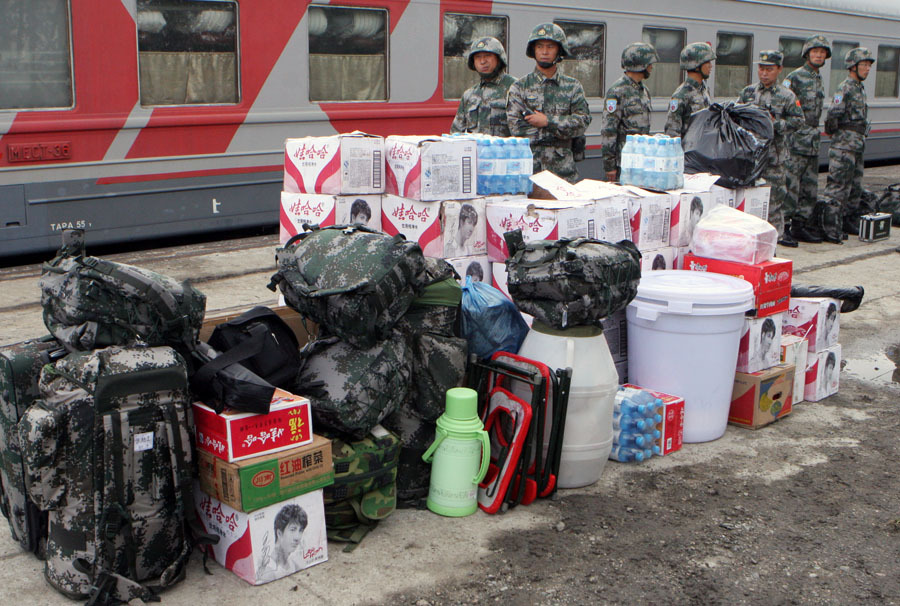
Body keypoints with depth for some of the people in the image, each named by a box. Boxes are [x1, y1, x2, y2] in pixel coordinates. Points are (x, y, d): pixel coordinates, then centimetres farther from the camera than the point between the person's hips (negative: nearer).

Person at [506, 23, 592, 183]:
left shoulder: (573, 87, 12)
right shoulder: (519, 87, 5)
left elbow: (583, 122, 0)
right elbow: (516, 128, -7)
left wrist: (548, 121, -10)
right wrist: (561, 125, -7)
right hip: (529, 168, -2)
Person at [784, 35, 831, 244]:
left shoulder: (818, 79, 17)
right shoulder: (795, 77, -9)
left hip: (812, 141, 9)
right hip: (796, 139, -9)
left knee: (810, 184, 11)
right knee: (791, 184, -6)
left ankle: (803, 221, 19)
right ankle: (787, 224, -2)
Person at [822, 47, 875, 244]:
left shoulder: (860, 88, 17)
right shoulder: (845, 88, -13)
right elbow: (833, 114, -24)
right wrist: (833, 131, -9)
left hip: (858, 145, 10)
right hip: (844, 145, -10)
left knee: (855, 188, 16)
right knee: (838, 188, -9)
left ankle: (851, 224, 26)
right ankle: (831, 231, -7)